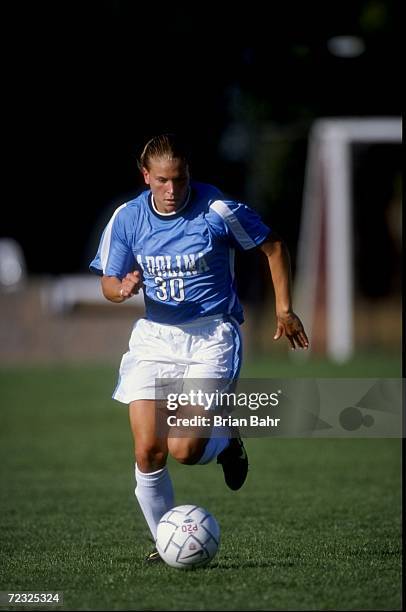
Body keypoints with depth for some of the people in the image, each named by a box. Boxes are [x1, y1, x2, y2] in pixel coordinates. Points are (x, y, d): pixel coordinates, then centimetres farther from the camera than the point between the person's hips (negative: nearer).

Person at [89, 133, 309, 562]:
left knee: (183, 449, -17)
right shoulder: (127, 218, -3)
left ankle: (227, 441, 18)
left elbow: (273, 247, 2)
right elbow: (109, 284, 6)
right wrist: (124, 288, -18)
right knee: (148, 452, -9)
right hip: (155, 335, 3)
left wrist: (284, 309, 1)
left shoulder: (217, 210, -12)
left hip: (212, 336, -3)